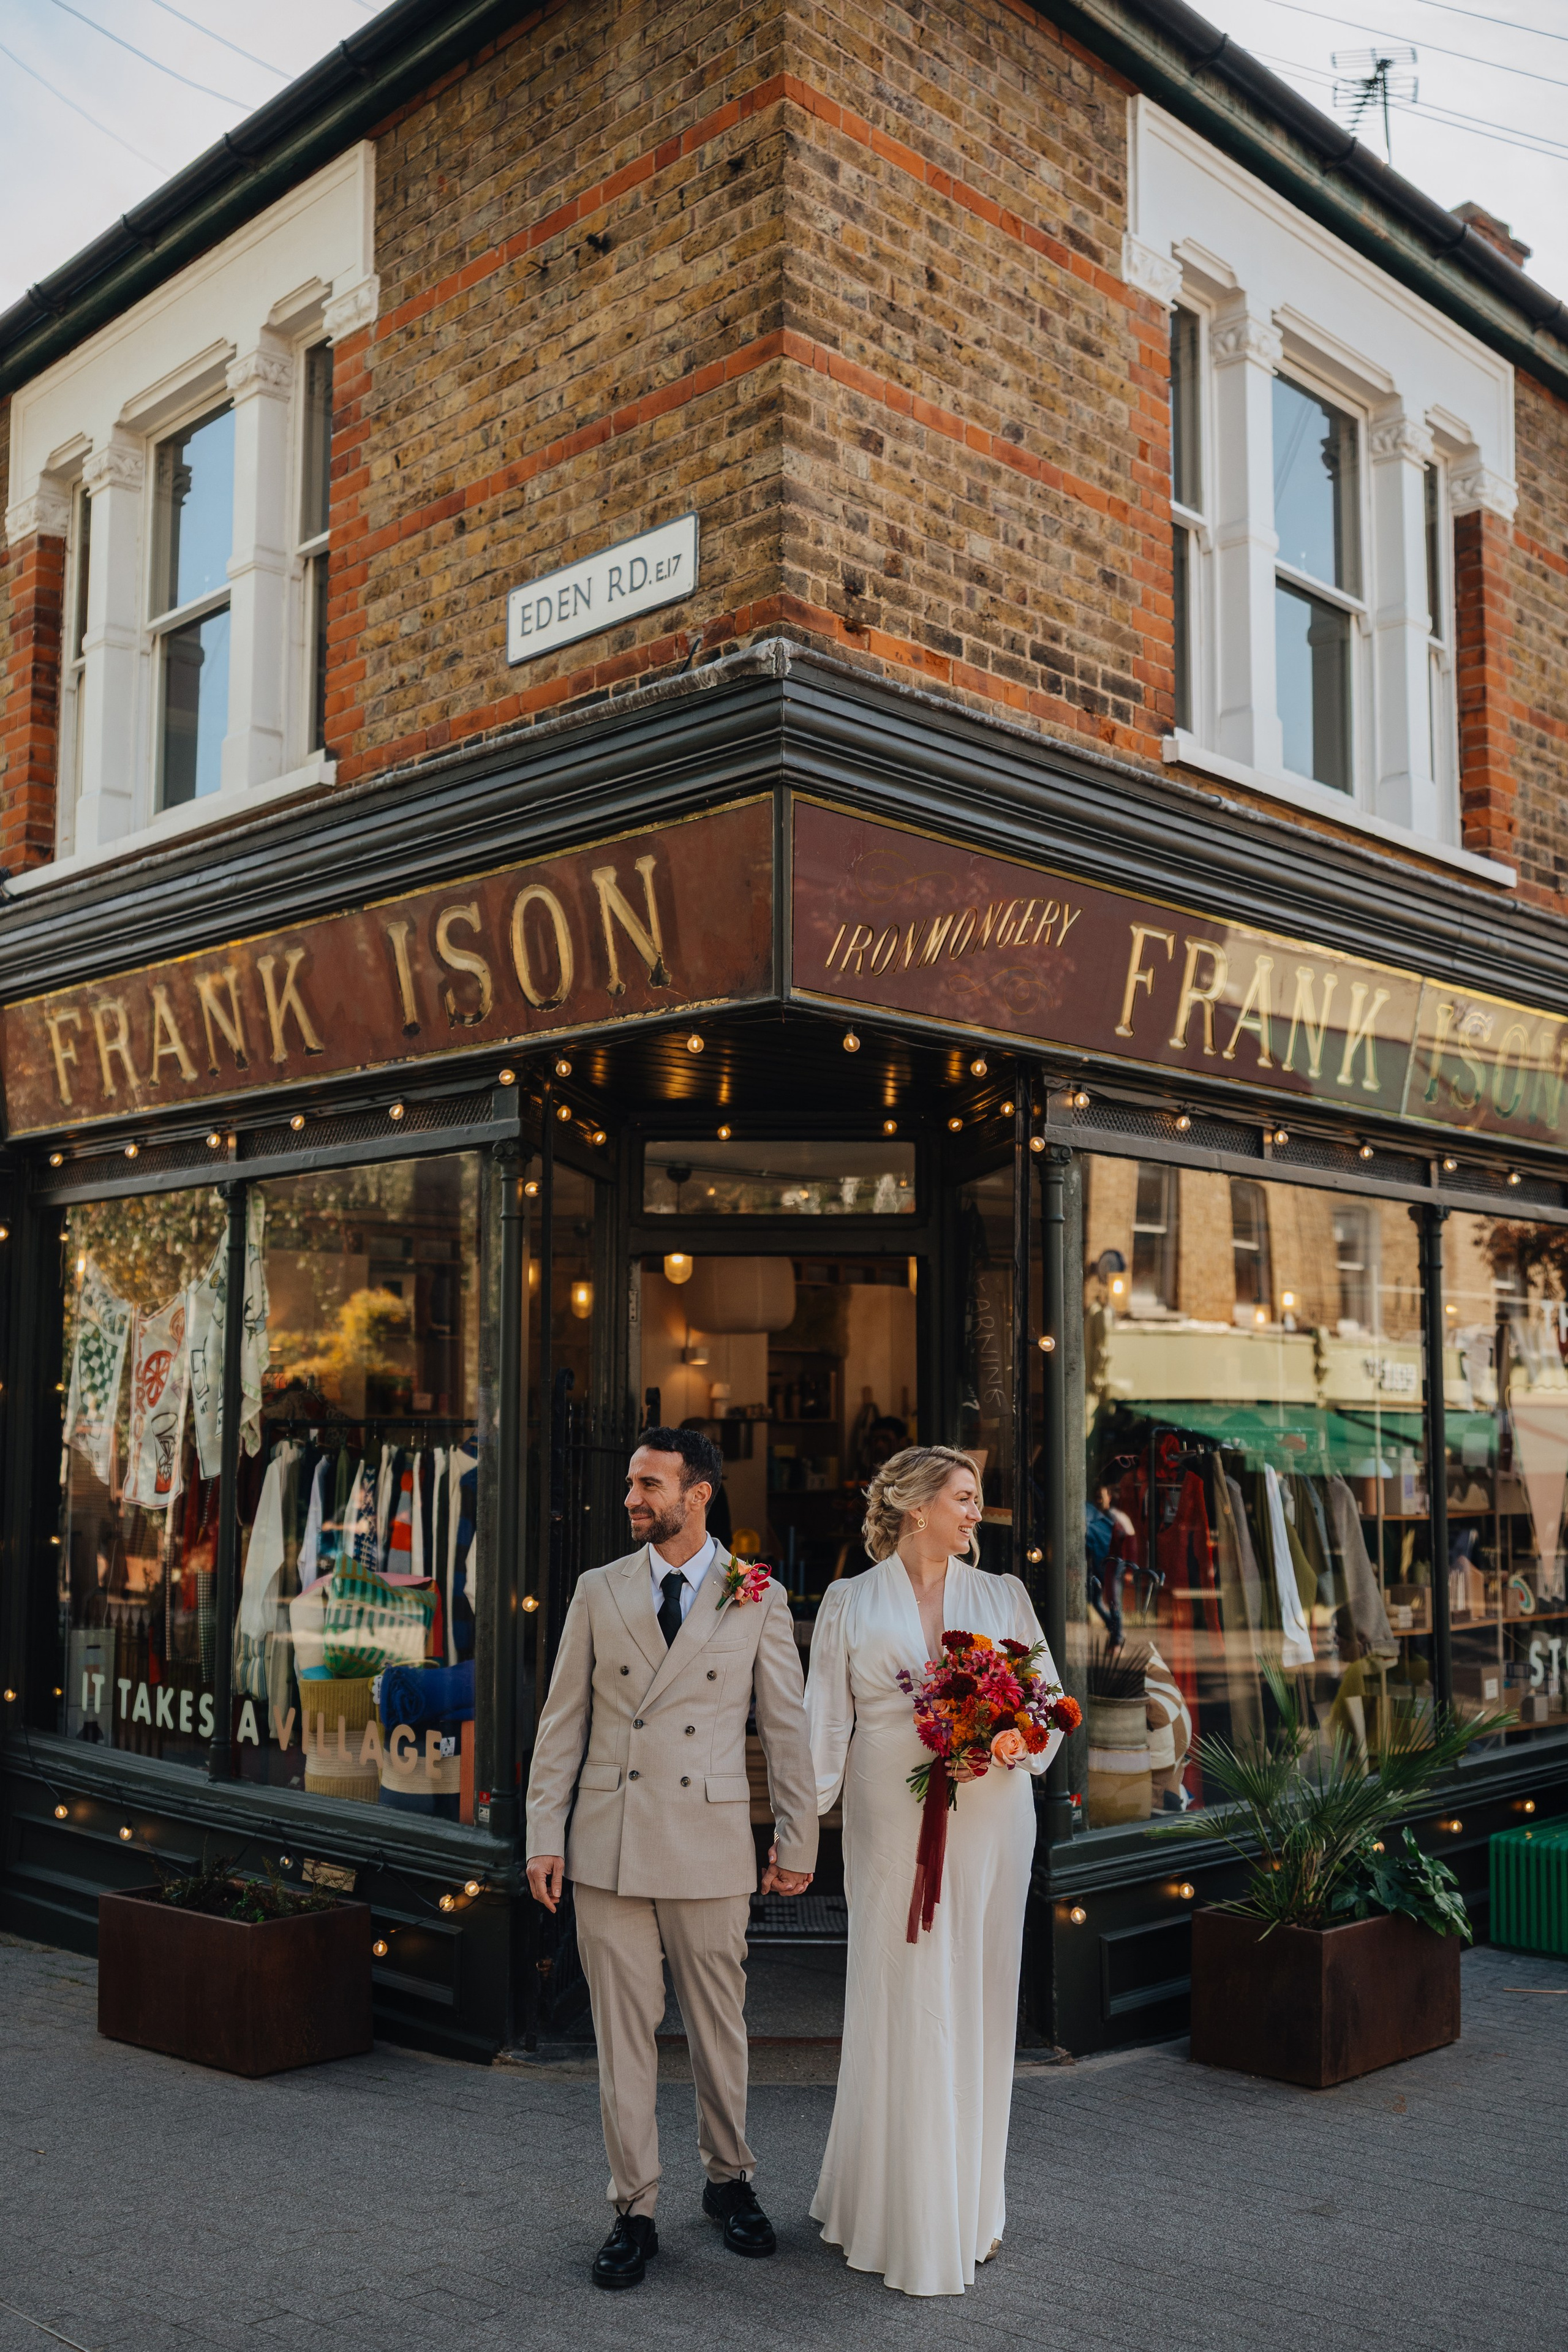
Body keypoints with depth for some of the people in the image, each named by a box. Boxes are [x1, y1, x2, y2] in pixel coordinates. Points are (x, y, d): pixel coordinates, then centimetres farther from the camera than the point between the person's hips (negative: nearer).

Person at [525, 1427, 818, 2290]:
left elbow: (786, 1725, 4)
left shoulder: (759, 1599, 0)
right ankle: (634, 2212, 20)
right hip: (608, 1846, 1)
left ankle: (729, 2180, 32)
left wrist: (798, 1840, 5)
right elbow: (562, 1721, 6)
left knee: (719, 2027, 10)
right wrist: (544, 1834, 2)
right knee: (622, 2034, 7)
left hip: (711, 1846, -1)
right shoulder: (597, 1592, 5)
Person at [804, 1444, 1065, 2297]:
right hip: (892, 1828, -2)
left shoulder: (1003, 1596, 8)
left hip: (988, 1822, 2)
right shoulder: (849, 1603, 4)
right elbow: (826, 1723, 2)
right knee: (899, 2009, 0)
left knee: (977, 2005, 7)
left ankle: (966, 2206, 23)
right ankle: (899, 2218, 15)